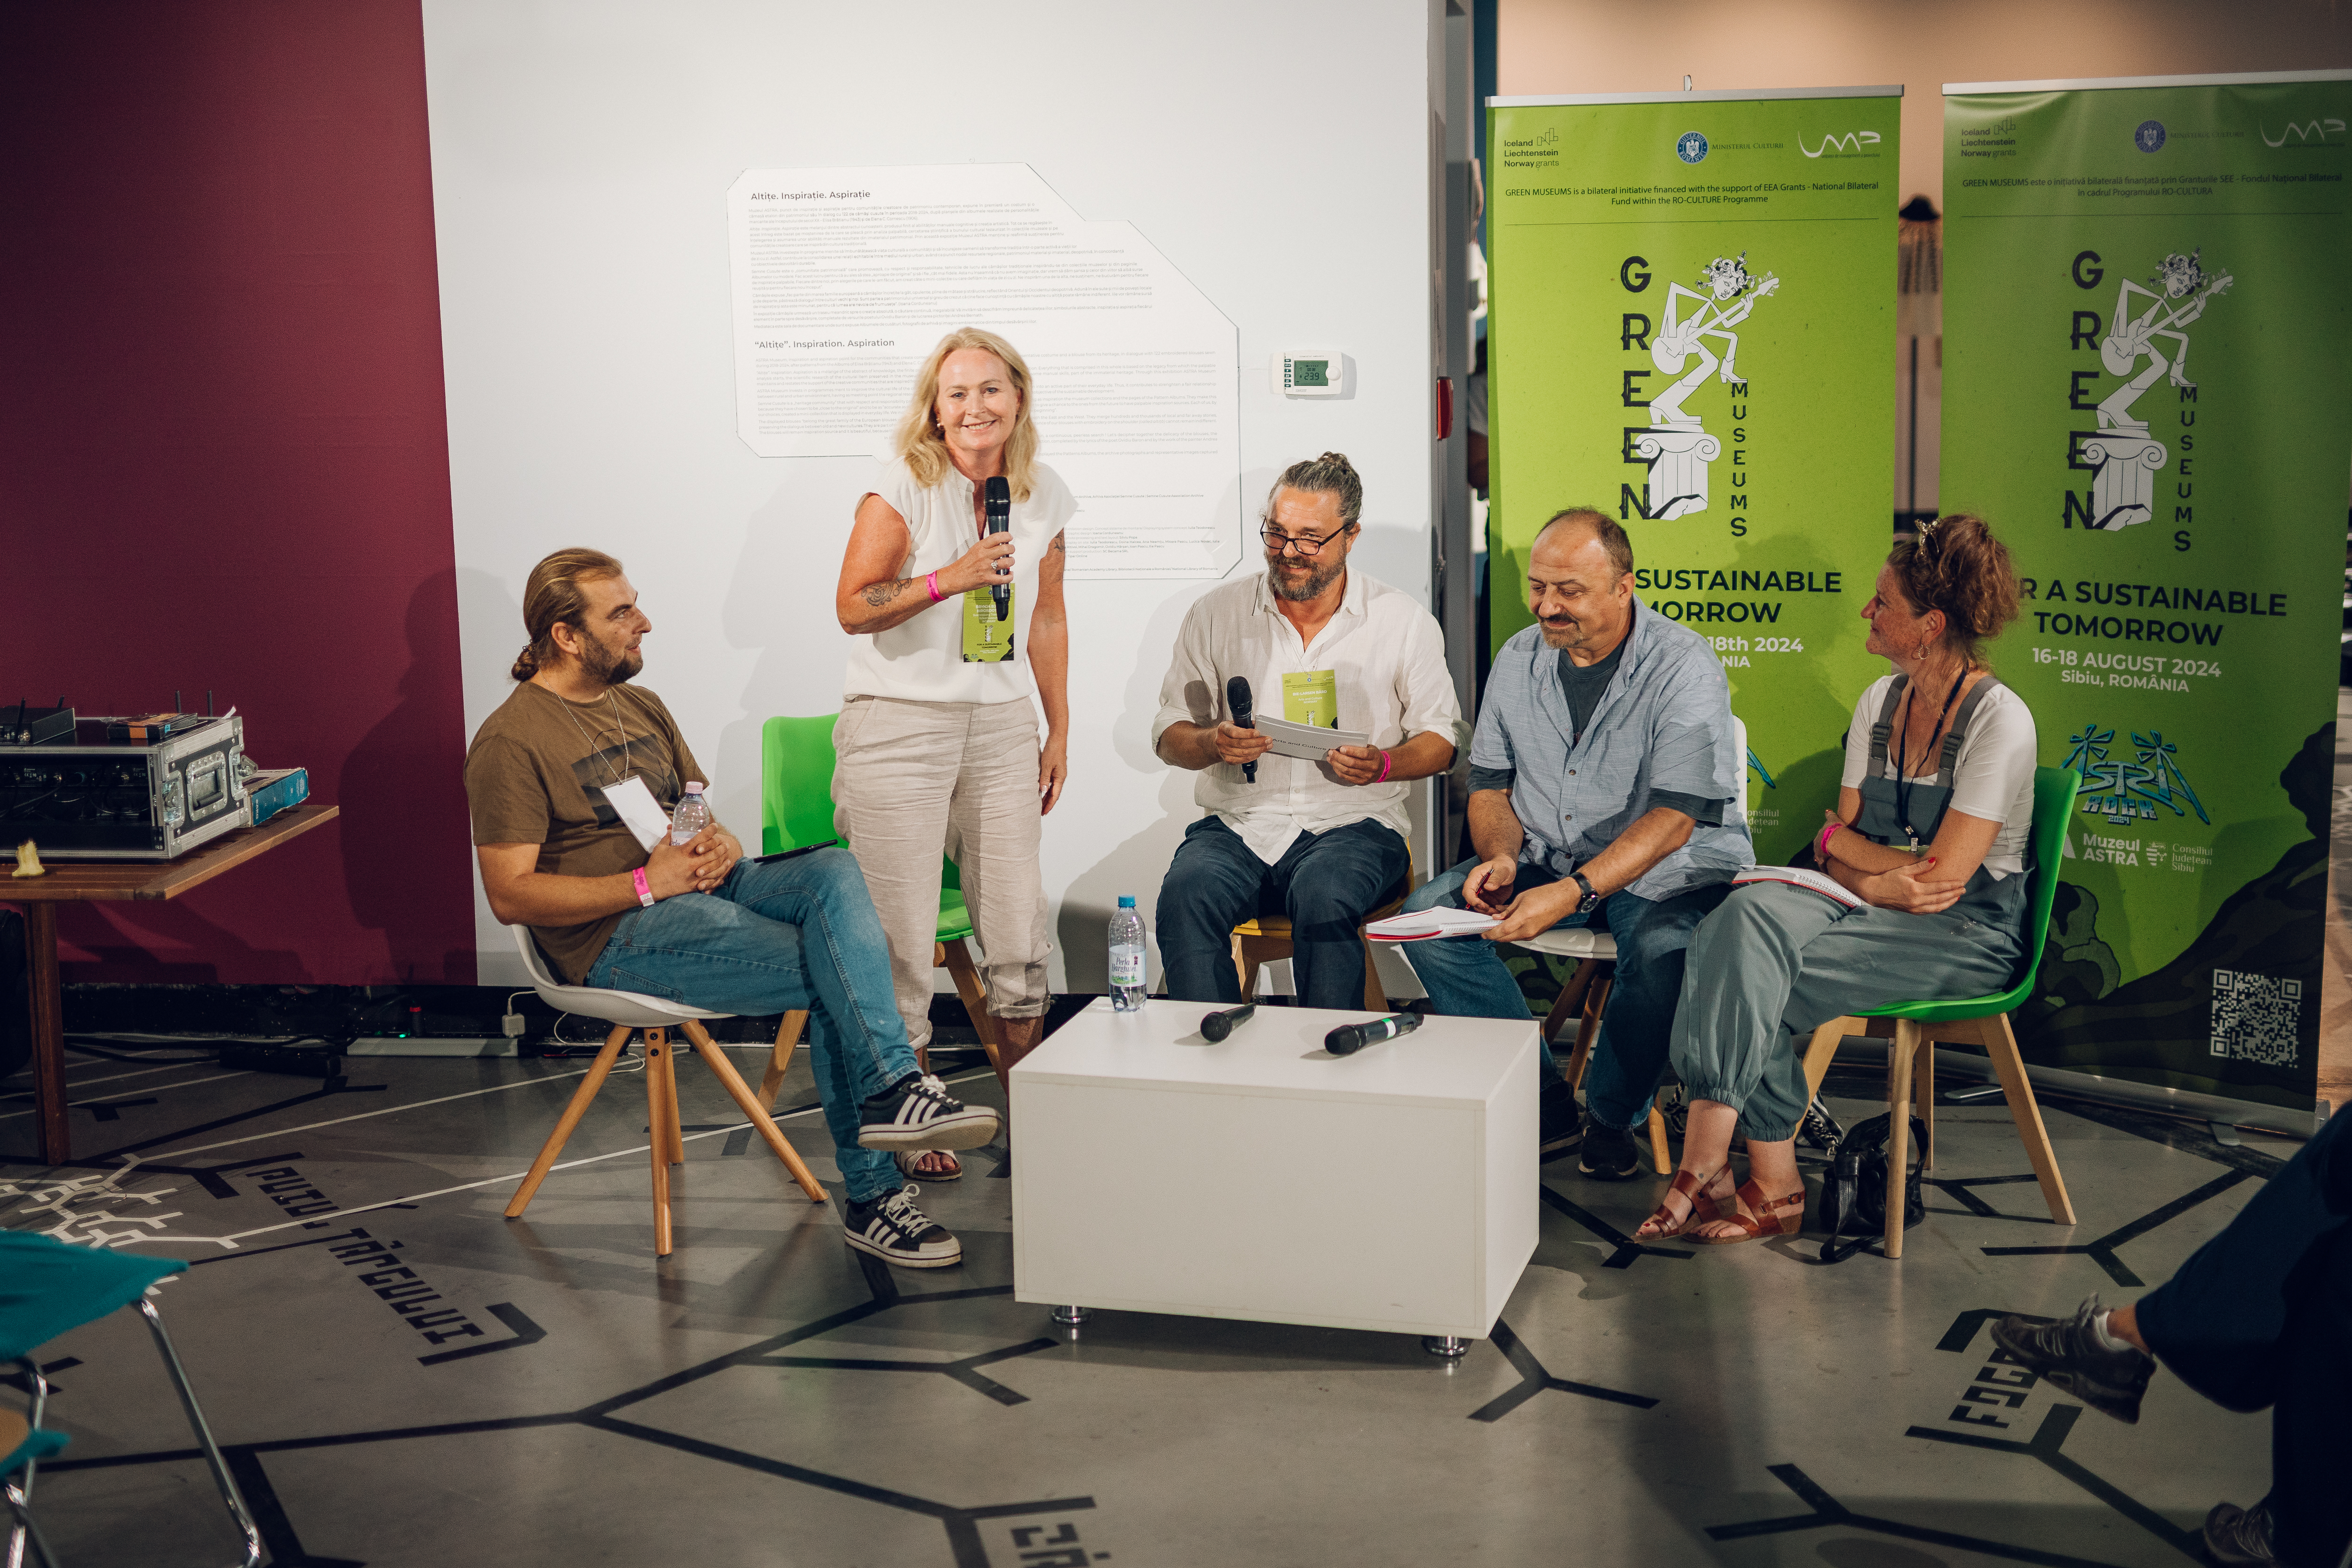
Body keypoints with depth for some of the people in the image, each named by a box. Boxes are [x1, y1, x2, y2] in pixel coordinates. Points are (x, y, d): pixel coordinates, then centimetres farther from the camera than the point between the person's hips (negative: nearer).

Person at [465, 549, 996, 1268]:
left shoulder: (642, 707, 19)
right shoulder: (511, 742, -7)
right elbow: (510, 896, -14)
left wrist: (724, 845, -4)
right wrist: (646, 883, -19)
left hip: (702, 888, 7)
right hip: (618, 936, -7)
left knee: (835, 871, -24)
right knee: (835, 973, -23)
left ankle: (891, 1091, -33)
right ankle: (870, 1195, -20)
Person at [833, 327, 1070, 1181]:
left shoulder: (1044, 496, 9)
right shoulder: (902, 487, -7)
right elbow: (853, 607, -10)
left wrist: (1059, 730, 16)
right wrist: (949, 578, -23)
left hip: (1001, 725, 4)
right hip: (898, 725, -4)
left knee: (1019, 931, 4)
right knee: (901, 933, -3)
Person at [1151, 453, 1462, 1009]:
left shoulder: (1403, 621, 6)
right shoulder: (1216, 614, 9)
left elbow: (1440, 740, 9)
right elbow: (1170, 734, 11)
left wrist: (1382, 765, -13)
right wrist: (1213, 744, -13)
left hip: (1353, 823, -1)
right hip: (1236, 823, 2)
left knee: (1323, 896, -36)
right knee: (1185, 895, -32)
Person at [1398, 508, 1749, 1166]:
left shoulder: (1685, 666, -16)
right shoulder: (1517, 660, 3)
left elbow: (1672, 820, -24)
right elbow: (1491, 784, 12)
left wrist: (1571, 893, -36)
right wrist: (1500, 858, -12)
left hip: (1668, 871, -5)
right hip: (1545, 860, 5)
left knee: (1663, 952, -37)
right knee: (1428, 915, -17)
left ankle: (1612, 1117, -8)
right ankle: (1544, 1100, -9)